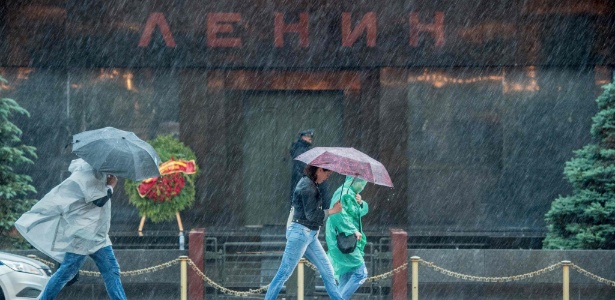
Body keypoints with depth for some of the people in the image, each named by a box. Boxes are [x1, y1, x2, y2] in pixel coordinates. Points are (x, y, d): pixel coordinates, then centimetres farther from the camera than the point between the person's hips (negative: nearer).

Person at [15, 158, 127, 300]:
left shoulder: (99, 172, 7)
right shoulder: (86, 174, -21)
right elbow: (99, 200, -24)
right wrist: (111, 185, -9)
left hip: (98, 235, 9)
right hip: (82, 234, -9)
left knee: (112, 271, 5)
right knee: (66, 272, 1)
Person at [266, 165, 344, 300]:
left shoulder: (312, 185, 15)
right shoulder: (307, 185, -14)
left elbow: (323, 204, 11)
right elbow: (312, 215, -18)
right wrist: (332, 210, -9)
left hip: (310, 235, 10)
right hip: (300, 232, -10)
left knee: (327, 271, 10)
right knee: (284, 274, -5)